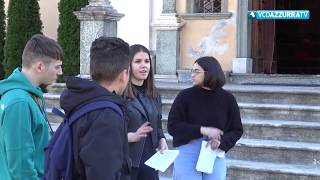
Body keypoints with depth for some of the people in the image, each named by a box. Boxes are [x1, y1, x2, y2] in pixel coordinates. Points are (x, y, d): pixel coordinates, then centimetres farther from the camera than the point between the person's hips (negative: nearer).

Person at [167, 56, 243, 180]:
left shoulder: (227, 99, 2)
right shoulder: (185, 96, -3)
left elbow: (237, 130, 7)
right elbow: (172, 126, -6)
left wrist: (221, 142, -13)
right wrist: (202, 130, -17)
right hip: (188, 153, -2)